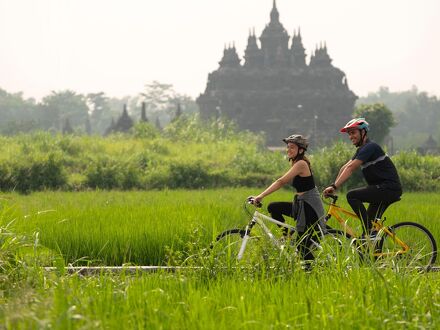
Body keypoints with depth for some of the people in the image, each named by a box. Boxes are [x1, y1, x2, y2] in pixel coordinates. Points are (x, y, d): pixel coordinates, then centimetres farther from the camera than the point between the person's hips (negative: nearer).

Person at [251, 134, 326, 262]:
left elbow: (281, 182, -25)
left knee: (303, 246, -5)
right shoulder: (296, 164, 13)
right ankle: (287, 236, 8)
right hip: (301, 204, 9)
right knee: (273, 207, -1)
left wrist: (261, 196, -29)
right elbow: (282, 182, 13)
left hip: (310, 207, -9)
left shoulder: (301, 164, -18)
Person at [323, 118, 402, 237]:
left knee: (352, 196, -19)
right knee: (372, 222, 10)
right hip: (382, 190, 10)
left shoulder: (370, 147, -13)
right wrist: (333, 186, 3)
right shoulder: (361, 150, 19)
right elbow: (345, 168, 14)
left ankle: (369, 232, -19)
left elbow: (351, 168, -21)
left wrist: (334, 186, -26)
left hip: (389, 188, -10)